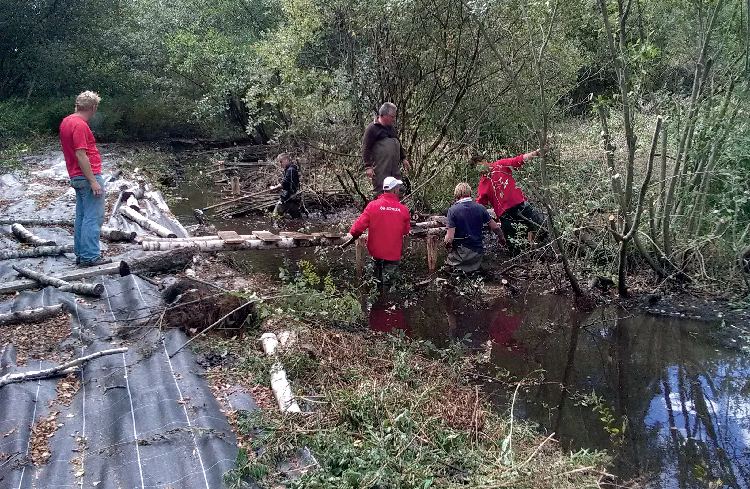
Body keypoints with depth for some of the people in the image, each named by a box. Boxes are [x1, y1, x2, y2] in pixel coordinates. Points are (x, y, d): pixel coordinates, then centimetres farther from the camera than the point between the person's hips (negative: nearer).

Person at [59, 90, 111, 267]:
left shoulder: (66, 122, 14)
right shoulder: (80, 125, -17)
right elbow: (81, 155, -22)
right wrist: (93, 182, -21)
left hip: (76, 177, 10)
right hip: (88, 176, -10)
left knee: (82, 216, 14)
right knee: (94, 217, -6)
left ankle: (81, 253, 20)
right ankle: (90, 256, -5)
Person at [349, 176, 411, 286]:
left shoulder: (372, 205, -13)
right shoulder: (403, 209, -10)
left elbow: (360, 225, -12)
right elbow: (406, 231, 2)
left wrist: (354, 234, 8)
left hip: (375, 250, 1)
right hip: (393, 253, -1)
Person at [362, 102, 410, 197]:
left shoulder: (391, 128, 19)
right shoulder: (372, 128, -7)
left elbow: (398, 144, 32)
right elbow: (366, 149, -11)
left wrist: (403, 158, 27)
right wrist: (368, 166, -17)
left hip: (395, 167, 8)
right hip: (380, 169, -8)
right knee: (380, 191, -5)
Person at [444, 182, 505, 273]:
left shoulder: (453, 210, -14)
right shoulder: (480, 208, -4)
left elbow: (449, 239, -19)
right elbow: (495, 227, 5)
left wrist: (447, 243, 4)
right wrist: (501, 238, 25)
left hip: (461, 253, -5)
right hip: (478, 252, 5)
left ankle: (459, 268, -7)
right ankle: (474, 267, 3)